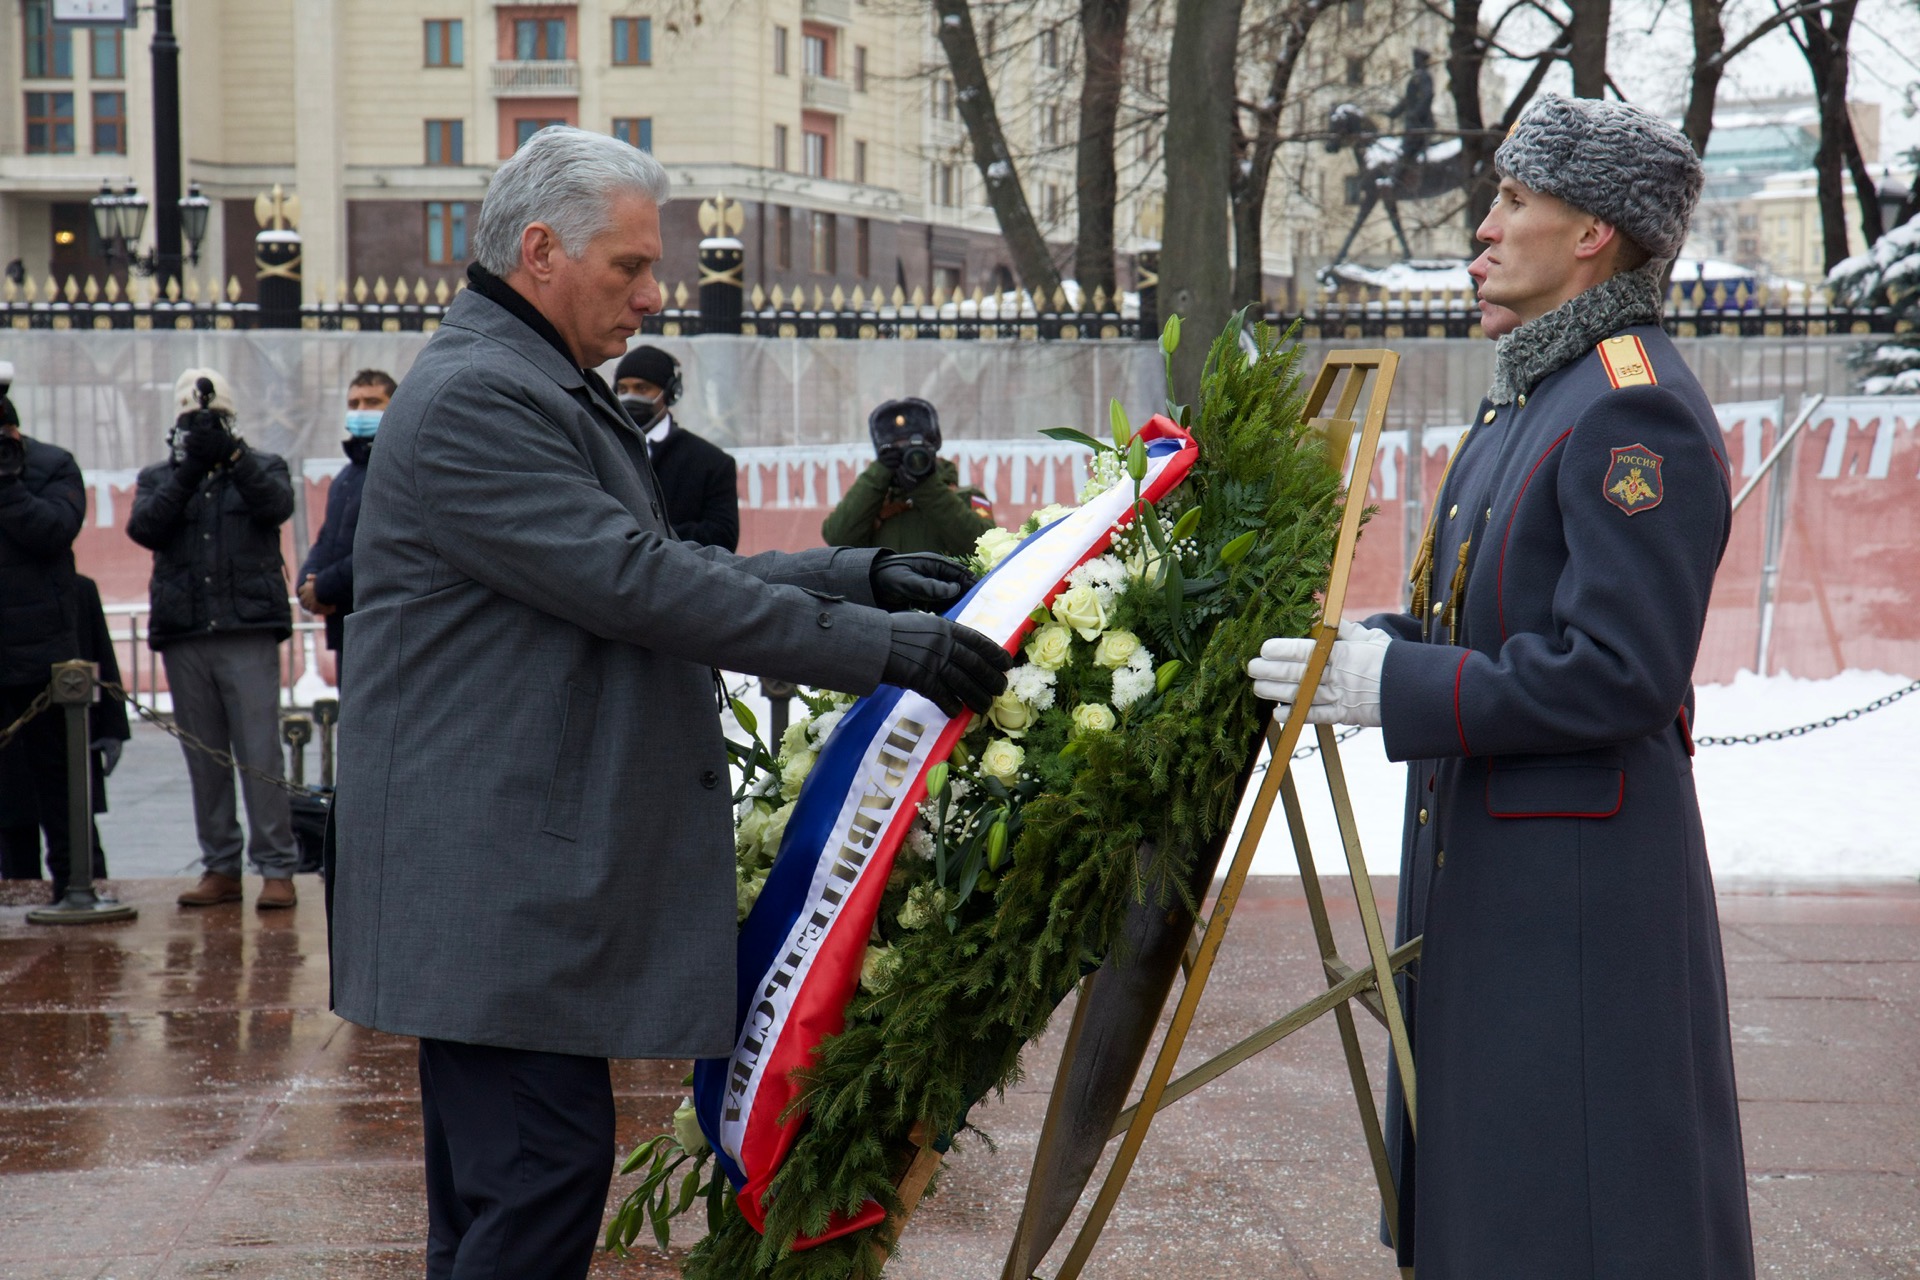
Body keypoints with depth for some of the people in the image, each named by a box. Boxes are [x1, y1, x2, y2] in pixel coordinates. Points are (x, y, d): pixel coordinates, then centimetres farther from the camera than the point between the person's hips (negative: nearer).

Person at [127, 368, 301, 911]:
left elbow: (278, 505, -10)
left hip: (249, 631, -3)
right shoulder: (158, 477, 16)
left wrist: (233, 454, -20)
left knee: (261, 753, -9)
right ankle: (220, 867, 12)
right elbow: (142, 528, -3)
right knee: (204, 758, 5)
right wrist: (187, 473, -14)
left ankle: (277, 867, -7)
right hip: (183, 636, 3)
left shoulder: (262, 466, 12)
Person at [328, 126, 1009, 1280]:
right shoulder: (474, 401, -15)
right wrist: (885, 646, -19)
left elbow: (664, 573, 20)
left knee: (498, 1187, 13)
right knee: (541, 1173, -10)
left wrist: (862, 575, 10)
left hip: (533, 873, 11)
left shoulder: (547, 393, 20)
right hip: (497, 878, -11)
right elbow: (642, 587, -21)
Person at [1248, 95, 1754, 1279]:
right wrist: (1361, 644, 6)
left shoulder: (1635, 410, -17)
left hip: (1576, 882, -10)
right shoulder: (1529, 396, 14)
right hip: (1483, 860, 10)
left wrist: (1393, 685, -21)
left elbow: (1620, 675, -23)